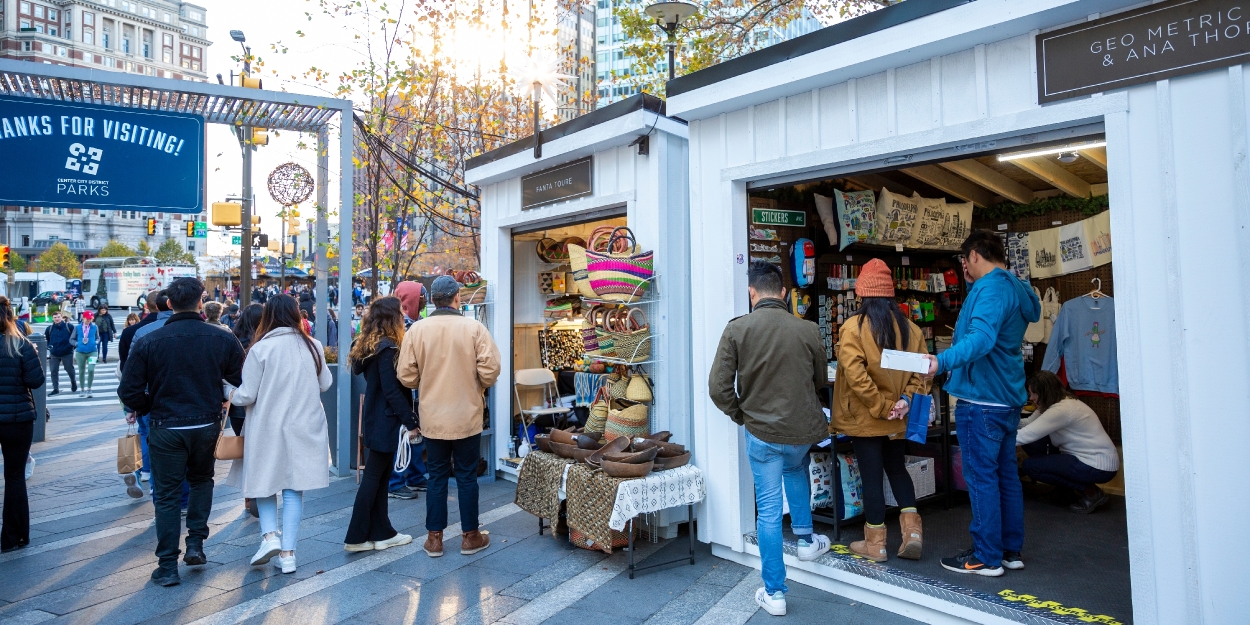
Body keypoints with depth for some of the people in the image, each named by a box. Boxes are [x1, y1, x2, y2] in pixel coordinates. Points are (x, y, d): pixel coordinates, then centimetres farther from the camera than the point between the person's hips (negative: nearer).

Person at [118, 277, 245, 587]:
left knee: (166, 495, 10)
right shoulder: (223, 339, -8)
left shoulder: (148, 341, -8)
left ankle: (168, 566, 14)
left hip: (166, 429, -1)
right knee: (201, 480, 25)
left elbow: (129, 392, -9)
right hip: (207, 426, 1)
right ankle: (196, 543, 18)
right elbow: (241, 382, -6)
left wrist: (150, 410, 10)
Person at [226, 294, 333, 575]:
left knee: (264, 481, 17)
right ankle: (287, 553, 11)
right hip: (304, 428, 2)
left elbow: (246, 396, -8)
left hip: (268, 428, -2)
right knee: (294, 488, 9)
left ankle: (270, 535, 1)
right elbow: (325, 384, 10)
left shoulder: (260, 348, -11)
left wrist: (228, 391, 13)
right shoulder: (313, 346, -2)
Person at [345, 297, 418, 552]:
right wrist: (411, 422, -18)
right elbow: (392, 390, -21)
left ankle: (381, 532, 21)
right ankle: (356, 537, 9)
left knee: (380, 476, 13)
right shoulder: (387, 348, -18)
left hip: (375, 418, 9)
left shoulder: (369, 345, 10)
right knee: (374, 476, 0)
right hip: (385, 421, -9)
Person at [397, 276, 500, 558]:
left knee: (436, 477, 14)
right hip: (467, 416, -2)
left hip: (432, 418, 2)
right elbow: (490, 370, -15)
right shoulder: (474, 328, -12)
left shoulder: (416, 329, -6)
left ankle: (434, 538, 22)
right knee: (466, 476, 11)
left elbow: (406, 376, -5)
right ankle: (470, 536, 22)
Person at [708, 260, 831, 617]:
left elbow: (719, 389, -14)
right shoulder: (807, 330, -9)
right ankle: (806, 539, 41)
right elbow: (820, 381, 7)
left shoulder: (737, 329, -14)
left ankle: (774, 593, 19)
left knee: (768, 510, 9)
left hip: (762, 432, -2)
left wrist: (742, 415, 4)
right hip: (804, 429, 2)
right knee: (795, 468, 35)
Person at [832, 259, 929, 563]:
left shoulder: (853, 327, -14)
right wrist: (905, 400, -7)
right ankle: (912, 529, 16)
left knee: (872, 477, 5)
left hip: (864, 418, -5)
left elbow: (855, 374, -21)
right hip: (898, 420, 5)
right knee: (897, 470, 22)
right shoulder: (910, 328, 4)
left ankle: (875, 543, 16)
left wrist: (881, 408, -15)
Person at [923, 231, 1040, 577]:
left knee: (982, 477, -2)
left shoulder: (991, 288, -16)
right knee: (1006, 474, 15)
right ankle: (1010, 549, 25)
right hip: (1008, 397, 10)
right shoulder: (1015, 288, 15)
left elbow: (981, 338, -32)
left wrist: (942, 361, -43)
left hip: (982, 399, -10)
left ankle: (986, 558, 7)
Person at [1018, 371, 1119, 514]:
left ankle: (1090, 492, -4)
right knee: (1031, 443, 0)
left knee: (1029, 466, -13)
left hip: (1099, 466, -10)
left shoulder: (1062, 410, -25)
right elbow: (1028, 423, 1)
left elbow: (1026, 435, -29)